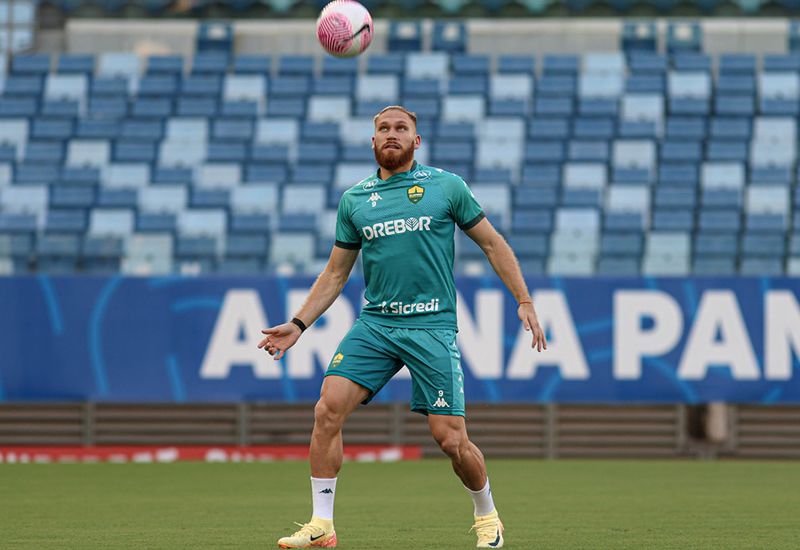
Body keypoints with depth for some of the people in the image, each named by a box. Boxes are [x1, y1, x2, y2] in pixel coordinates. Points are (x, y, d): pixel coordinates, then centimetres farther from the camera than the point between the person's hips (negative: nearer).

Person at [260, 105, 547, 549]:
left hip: (432, 326, -3)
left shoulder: (447, 186, 3)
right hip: (373, 324, 3)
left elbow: (493, 245, 9)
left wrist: (524, 302, 1)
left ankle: (486, 514, 21)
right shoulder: (353, 200, 11)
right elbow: (335, 273, 18)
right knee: (328, 410, -15)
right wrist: (298, 324, 11)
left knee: (450, 437, -7)